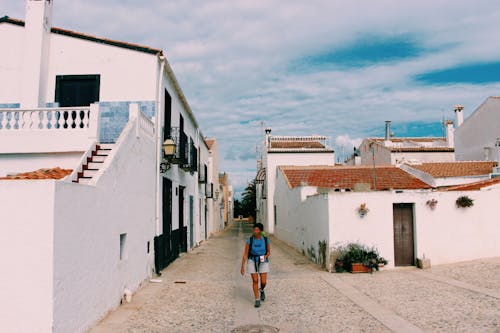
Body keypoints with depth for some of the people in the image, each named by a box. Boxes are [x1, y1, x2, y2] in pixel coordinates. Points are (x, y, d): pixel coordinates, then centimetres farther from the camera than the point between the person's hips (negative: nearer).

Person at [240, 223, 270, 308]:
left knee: (263, 282, -3)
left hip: (263, 262, 1)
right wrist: (242, 267, -11)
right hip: (252, 262, -1)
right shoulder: (249, 241, -12)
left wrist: (265, 256, -21)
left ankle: (261, 290, 33)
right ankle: (257, 300, 13)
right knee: (255, 281, -4)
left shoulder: (266, 240, -10)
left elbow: (269, 252, 2)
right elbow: (245, 254, -8)